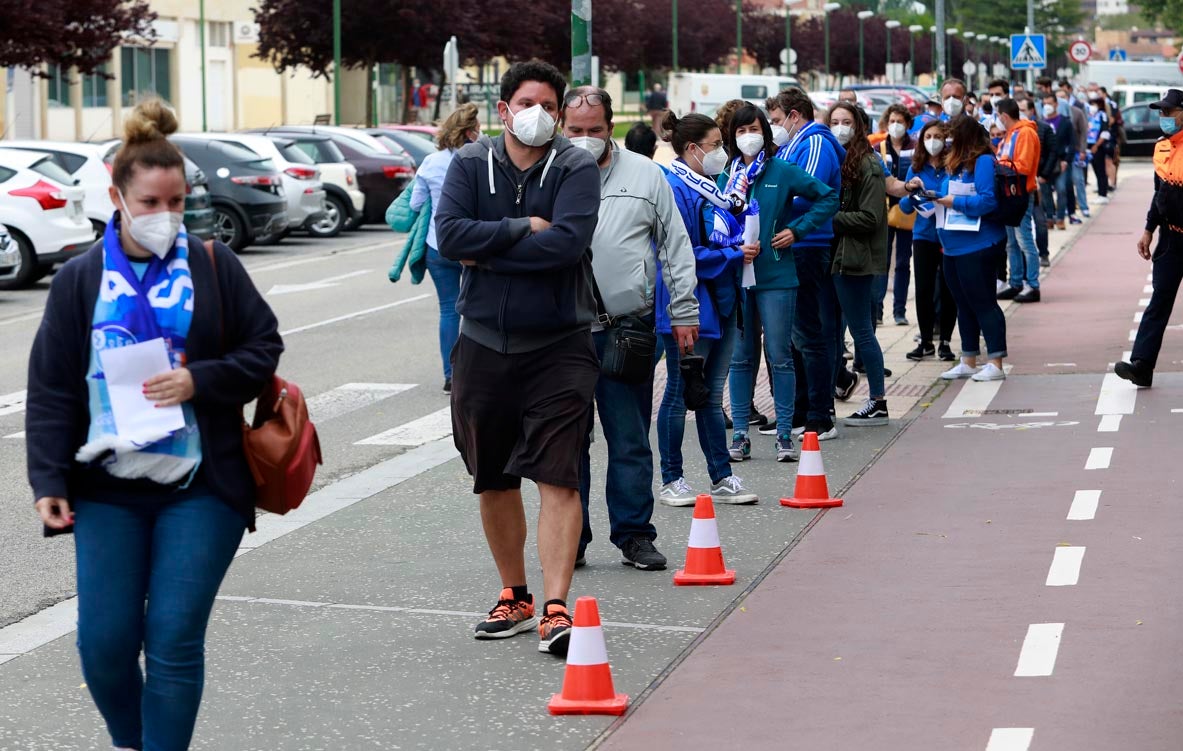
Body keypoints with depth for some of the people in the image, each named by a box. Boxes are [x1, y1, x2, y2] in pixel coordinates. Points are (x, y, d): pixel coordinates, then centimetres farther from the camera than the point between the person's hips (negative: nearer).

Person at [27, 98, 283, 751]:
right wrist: (49, 481, -6)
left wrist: (199, 380, -12)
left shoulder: (214, 266, 1)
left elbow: (264, 348, 5)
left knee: (175, 642, -4)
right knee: (104, 642, 2)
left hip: (200, 485, -1)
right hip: (108, 488, 1)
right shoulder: (80, 280, 3)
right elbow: (50, 391, 3)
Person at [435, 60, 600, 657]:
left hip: (559, 345, -3)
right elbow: (449, 233, -12)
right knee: (493, 481, 12)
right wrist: (522, 228, -15)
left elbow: (567, 243, -20)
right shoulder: (471, 164, 3)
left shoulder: (576, 169, -5)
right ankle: (514, 596, 28)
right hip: (484, 343, 3)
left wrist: (487, 250, -13)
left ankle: (554, 608, -13)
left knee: (557, 477, -11)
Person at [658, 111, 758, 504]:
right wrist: (734, 255, -14)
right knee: (681, 393, 1)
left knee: (712, 395, 12)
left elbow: (726, 237, 25)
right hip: (689, 306, -9)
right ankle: (672, 480, 10)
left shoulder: (709, 189, 15)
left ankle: (722, 478, 17)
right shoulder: (675, 189, -14)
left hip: (720, 305, 9)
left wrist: (743, 246, 4)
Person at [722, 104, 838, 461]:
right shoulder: (726, 177, 7)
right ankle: (740, 434, 12)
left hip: (775, 275, -3)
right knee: (740, 357, 7)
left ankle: (785, 435, 6)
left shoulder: (783, 172, -1)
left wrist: (797, 229, -3)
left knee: (780, 356, 0)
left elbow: (828, 197, 3)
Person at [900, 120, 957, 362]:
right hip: (924, 235, 2)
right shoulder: (916, 168, 6)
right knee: (923, 289, 1)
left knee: (947, 290, 2)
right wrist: (910, 191, -10)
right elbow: (905, 208, 9)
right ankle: (925, 342, 12)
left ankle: (945, 342, 12)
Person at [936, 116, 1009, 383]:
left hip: (977, 247, -10)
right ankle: (968, 362, 22)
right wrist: (939, 197, 6)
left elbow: (989, 200, -22)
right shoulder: (957, 164, 15)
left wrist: (956, 202, -16)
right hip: (955, 247, 10)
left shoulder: (983, 162, -14)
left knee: (982, 303, -7)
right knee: (964, 304, 14)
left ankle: (996, 364, -4)